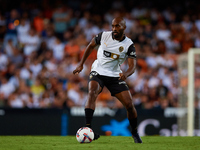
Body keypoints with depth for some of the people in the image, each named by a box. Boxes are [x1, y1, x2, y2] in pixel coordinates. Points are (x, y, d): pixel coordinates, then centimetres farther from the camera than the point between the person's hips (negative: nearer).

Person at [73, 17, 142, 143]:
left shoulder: (129, 45, -11)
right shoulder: (104, 36, -8)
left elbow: (133, 65, -19)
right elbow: (91, 46, 10)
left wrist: (126, 74, -42)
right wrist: (81, 64, 10)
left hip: (115, 76, 1)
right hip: (98, 72, -1)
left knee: (129, 104, -7)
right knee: (92, 93, -32)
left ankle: (134, 132, 20)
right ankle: (88, 128, -39)